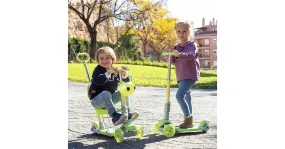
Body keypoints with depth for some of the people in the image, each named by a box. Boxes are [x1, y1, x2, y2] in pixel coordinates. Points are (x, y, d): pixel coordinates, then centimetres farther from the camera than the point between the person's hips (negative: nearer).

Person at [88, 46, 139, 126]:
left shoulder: (115, 70, 9)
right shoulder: (98, 70, -6)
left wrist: (124, 74, -18)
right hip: (97, 100, -5)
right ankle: (115, 116, -47)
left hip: (111, 98, 5)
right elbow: (97, 81, -28)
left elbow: (126, 81, 4)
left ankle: (127, 114, -16)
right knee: (106, 93, -35)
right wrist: (108, 73, -41)